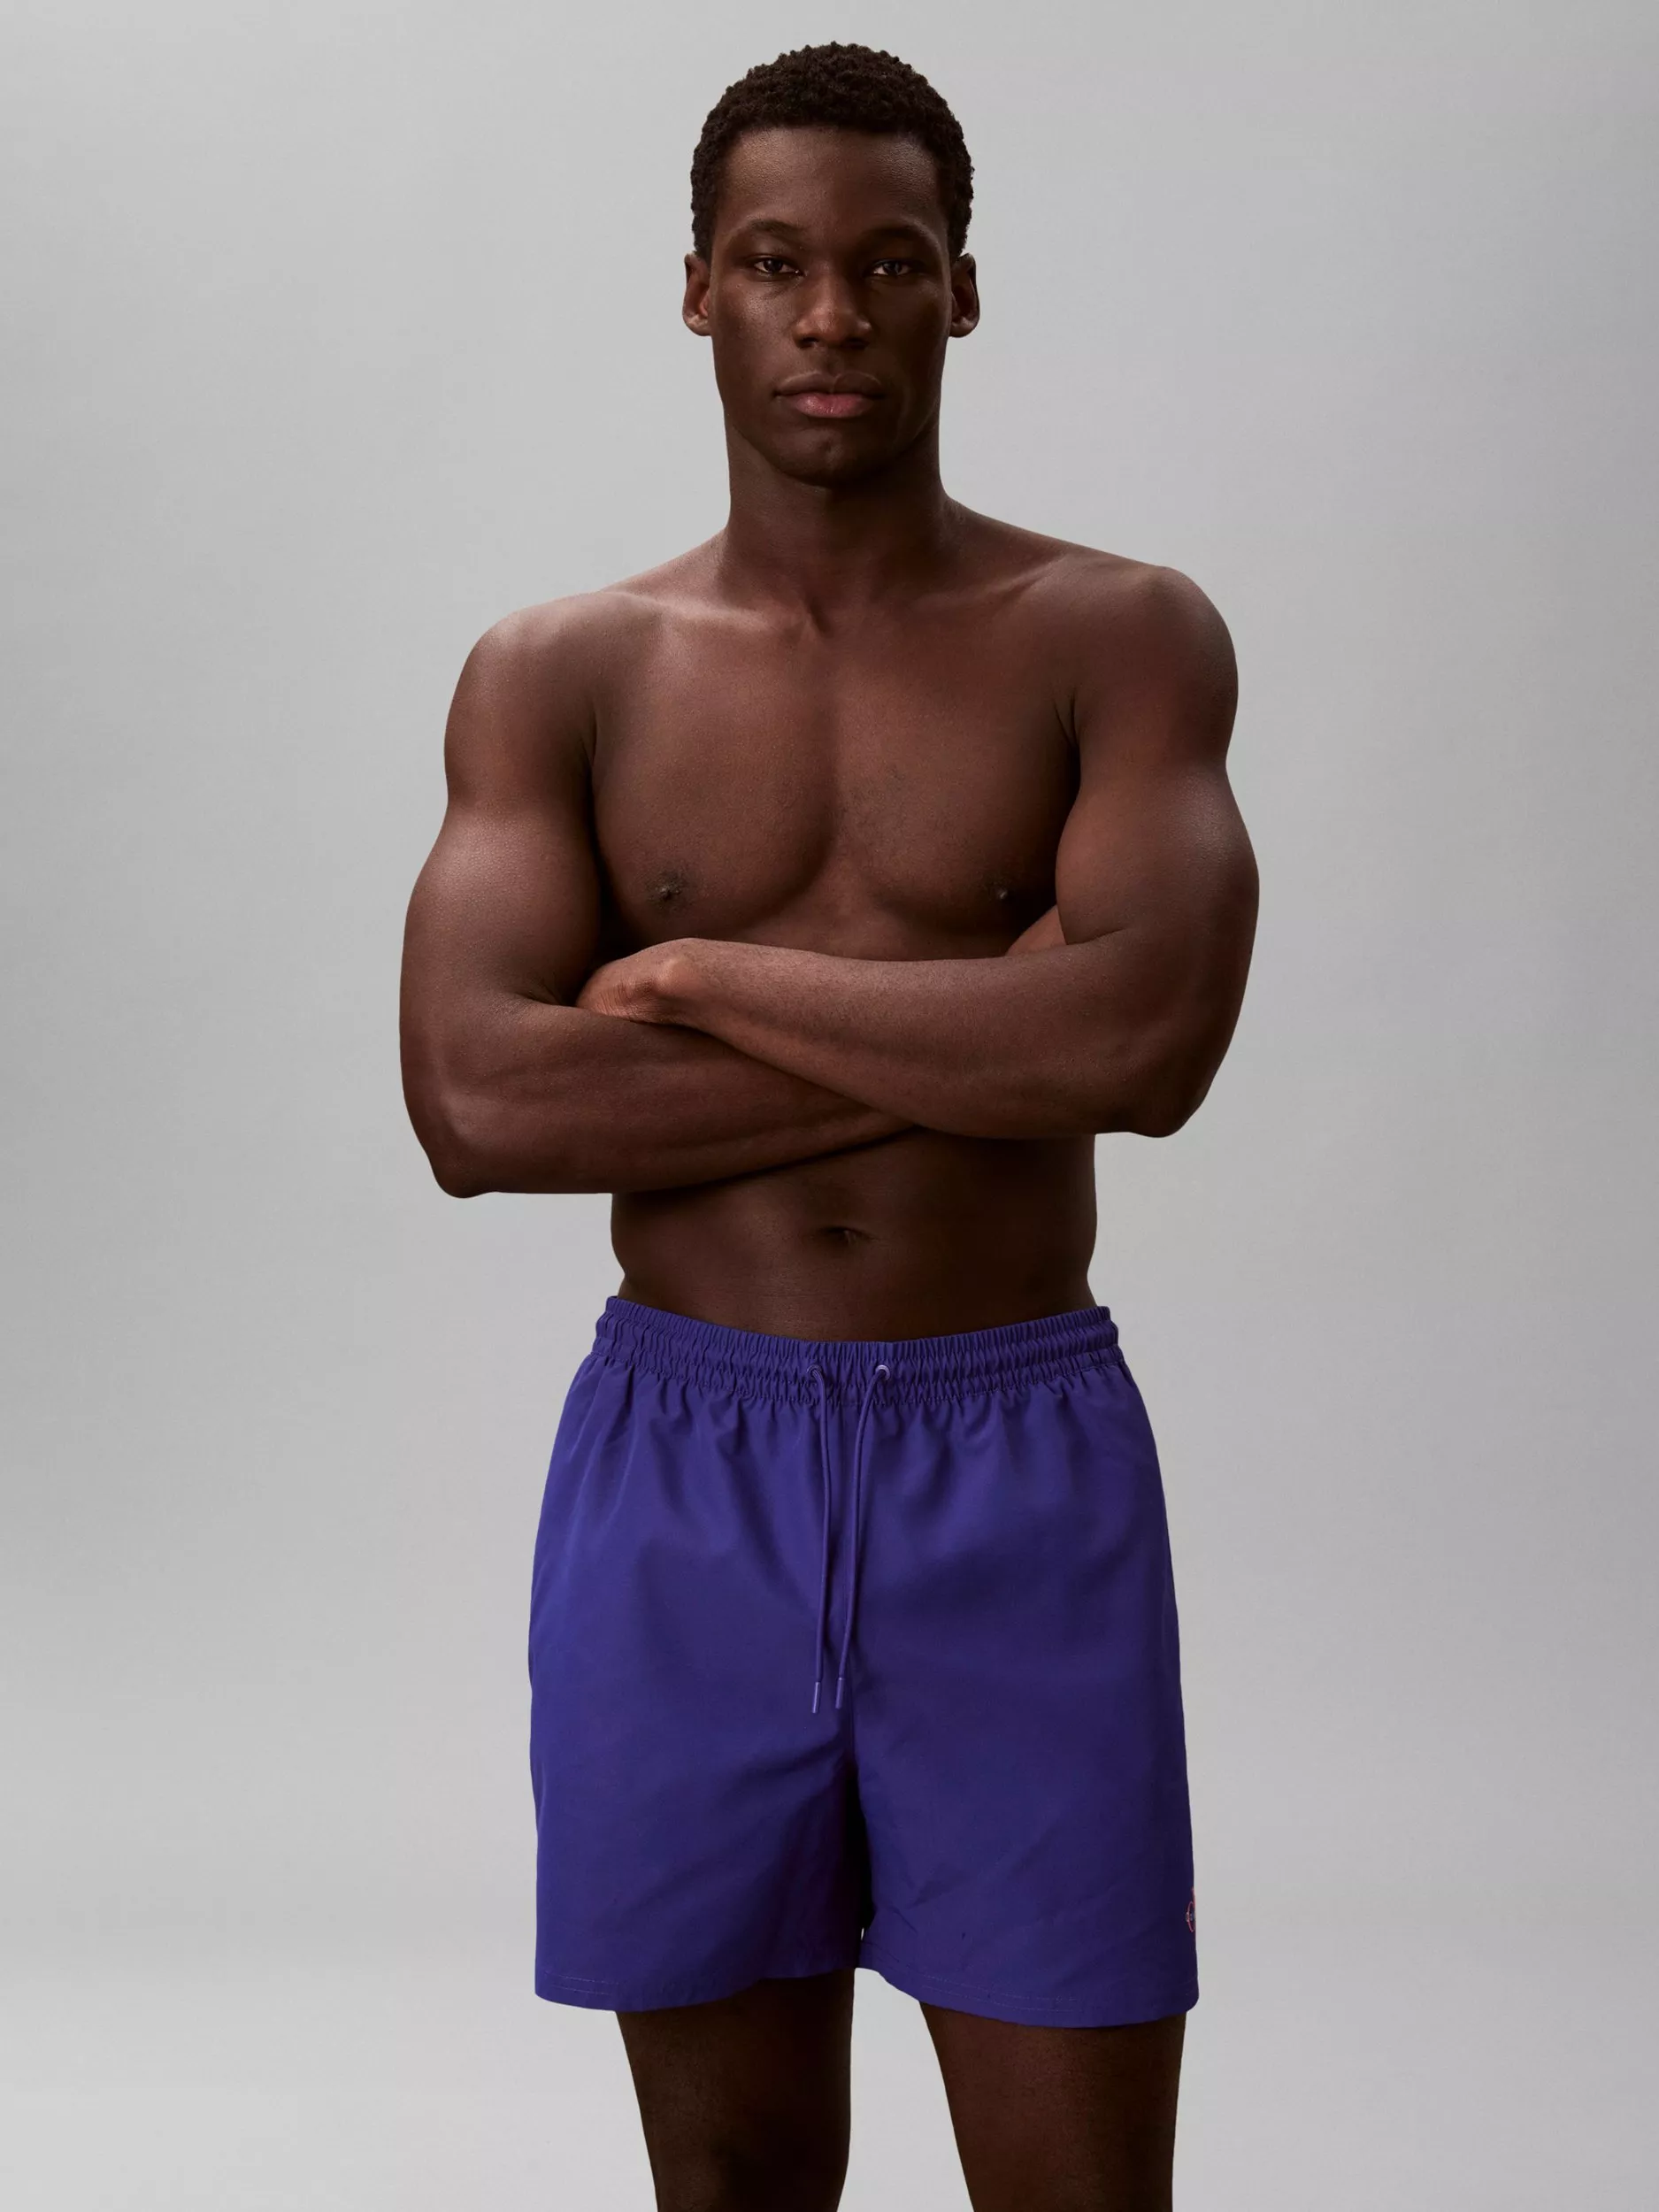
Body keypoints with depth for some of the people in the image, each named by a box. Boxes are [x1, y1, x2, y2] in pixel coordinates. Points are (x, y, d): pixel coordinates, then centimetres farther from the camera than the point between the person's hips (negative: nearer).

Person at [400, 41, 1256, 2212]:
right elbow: (472, 1106, -12)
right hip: (681, 1467, 1)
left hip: (1019, 1469, -1)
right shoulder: (554, 674, 3)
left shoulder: (1123, 637, 0)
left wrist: (698, 976, -12)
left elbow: (1154, 1037, -18)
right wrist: (982, 1033, -13)